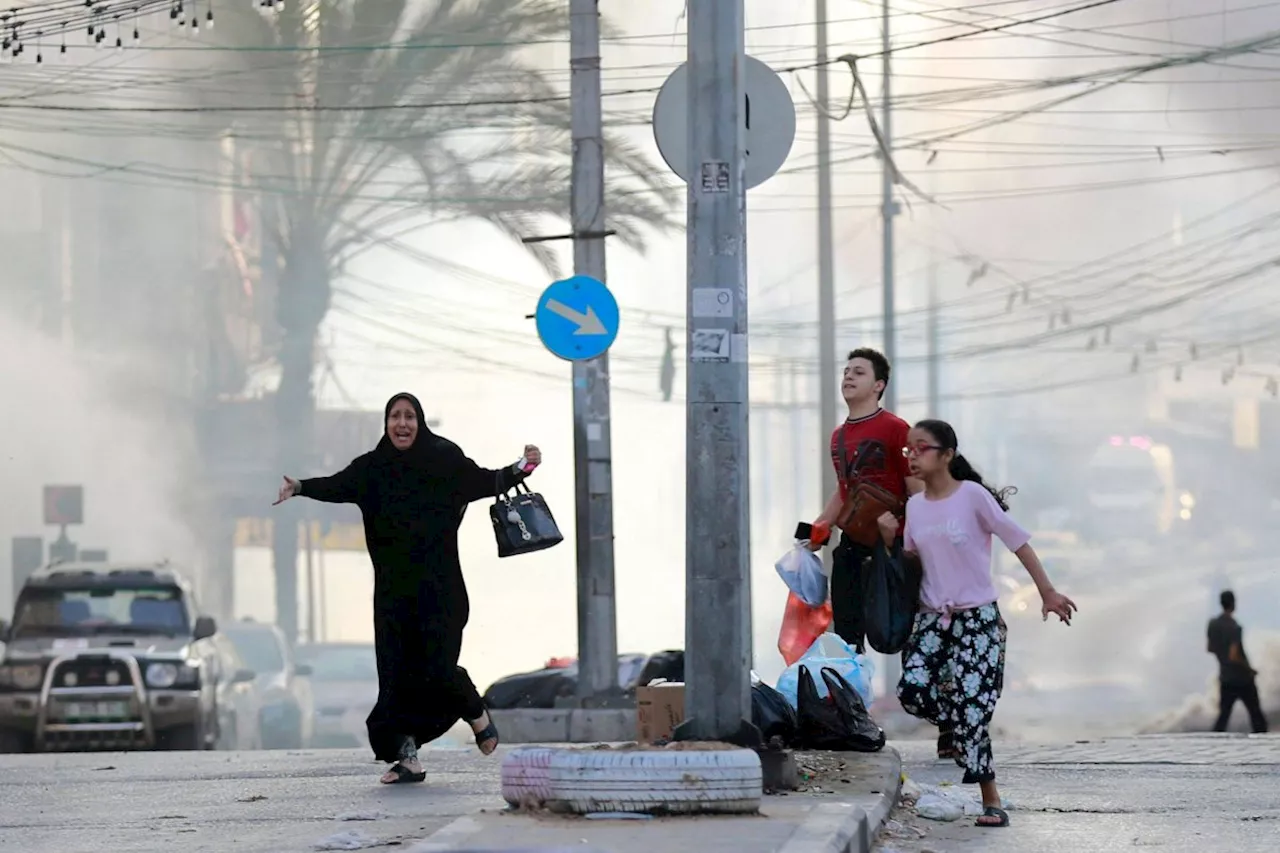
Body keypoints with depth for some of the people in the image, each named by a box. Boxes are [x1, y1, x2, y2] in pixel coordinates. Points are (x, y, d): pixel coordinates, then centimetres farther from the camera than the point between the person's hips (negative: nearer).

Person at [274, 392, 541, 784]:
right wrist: (300, 487, -21)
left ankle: (478, 715, 21)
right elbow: (338, 486, -4)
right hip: (393, 587, 3)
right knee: (396, 672, -3)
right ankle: (406, 757, 1)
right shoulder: (373, 468, 6)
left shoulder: (445, 459, 1)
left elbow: (484, 482, 4)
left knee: (437, 668, -9)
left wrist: (520, 469, -12)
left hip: (439, 588, -3)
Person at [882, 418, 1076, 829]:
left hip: (977, 617, -5)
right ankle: (960, 733, 15)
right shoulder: (915, 506, 6)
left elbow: (1018, 541, -8)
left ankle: (991, 800, -3)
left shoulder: (973, 495, -11)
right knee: (912, 690, -15)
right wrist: (888, 537, -4)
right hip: (933, 616, 5)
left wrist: (1047, 591, -11)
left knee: (969, 706, -12)